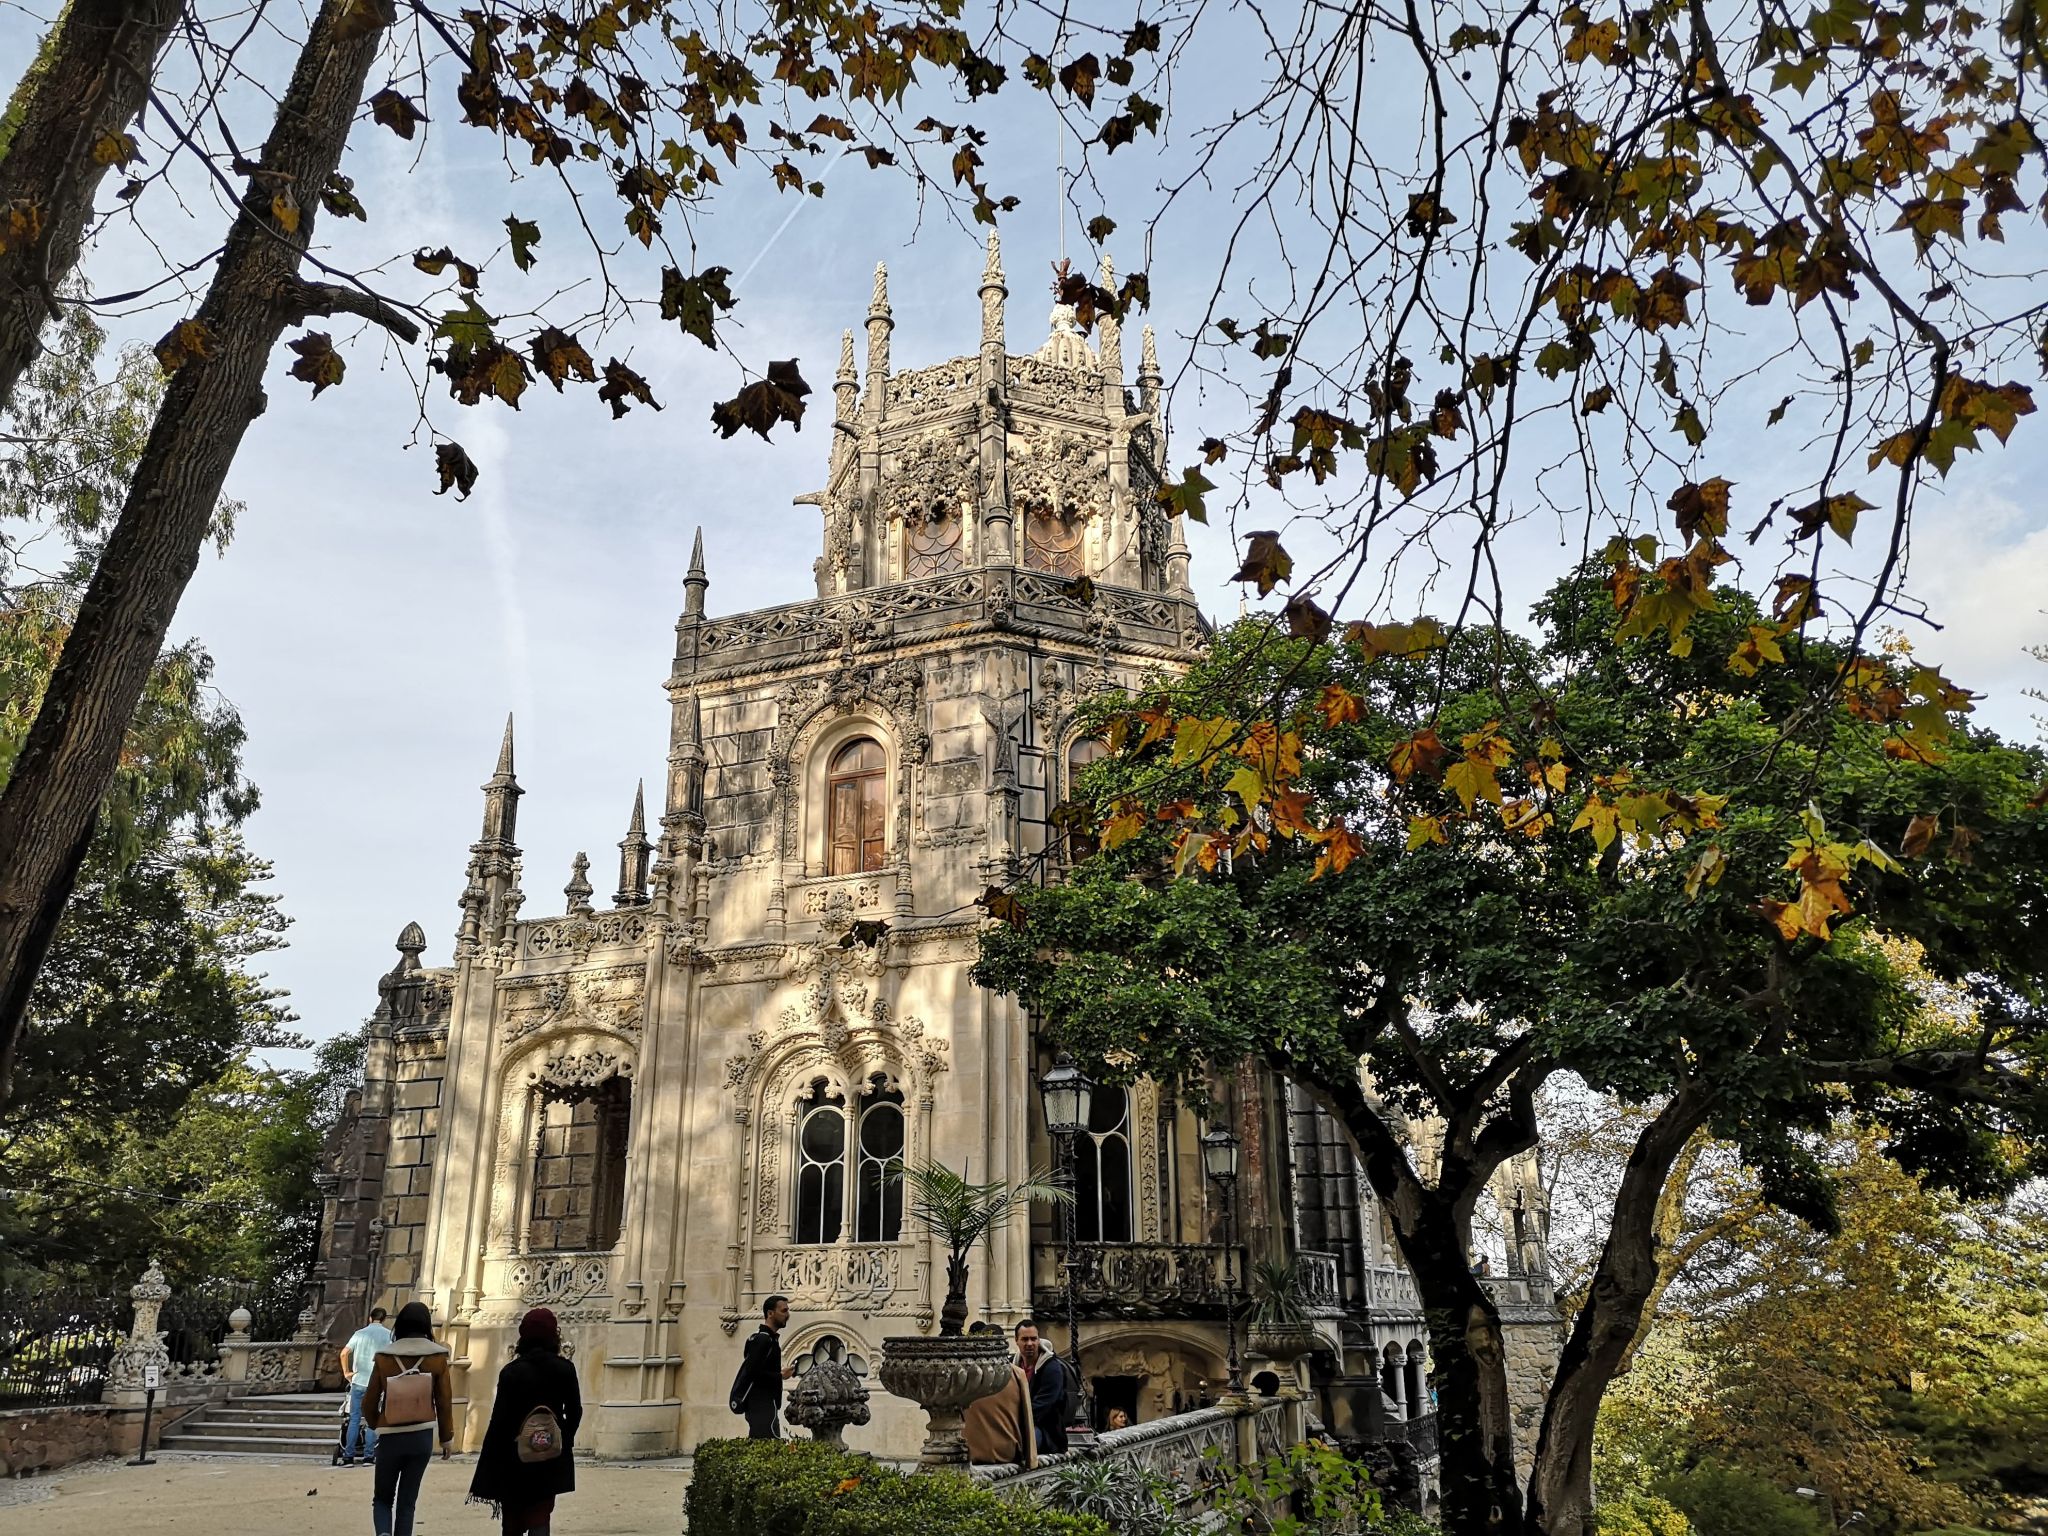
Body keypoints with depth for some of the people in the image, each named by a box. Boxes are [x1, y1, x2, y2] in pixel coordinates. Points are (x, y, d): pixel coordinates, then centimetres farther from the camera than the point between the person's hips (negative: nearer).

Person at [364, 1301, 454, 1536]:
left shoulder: (384, 1357, -5)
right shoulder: (438, 1357, -6)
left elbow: (369, 1402, 3)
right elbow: (444, 1402, -2)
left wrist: (376, 1426, 24)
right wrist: (447, 1438, 11)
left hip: (390, 1437, 0)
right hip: (422, 1437, 0)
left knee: (382, 1498, 15)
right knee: (407, 1500, 11)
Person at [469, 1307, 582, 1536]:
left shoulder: (512, 1372, -12)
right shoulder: (565, 1369, -5)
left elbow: (500, 1418, -12)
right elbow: (574, 1412, 0)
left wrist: (491, 1460, -5)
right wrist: (564, 1442, 15)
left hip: (514, 1456, -1)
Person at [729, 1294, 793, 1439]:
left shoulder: (768, 1338, 18)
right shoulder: (762, 1339, -14)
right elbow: (753, 1372, -22)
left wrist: (782, 1372, 10)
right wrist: (781, 1376, -14)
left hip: (761, 1405, 11)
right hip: (762, 1405, -11)